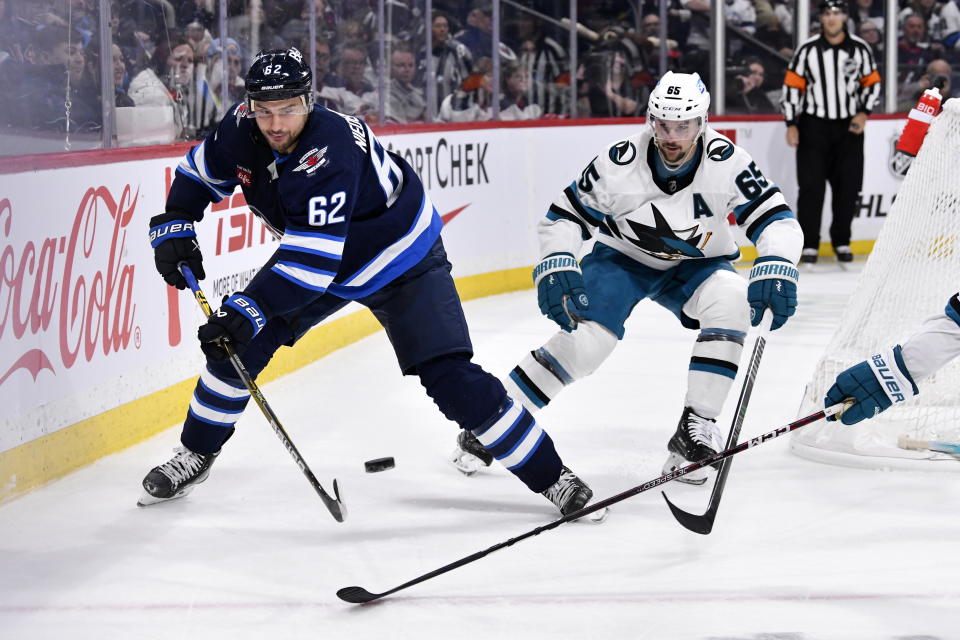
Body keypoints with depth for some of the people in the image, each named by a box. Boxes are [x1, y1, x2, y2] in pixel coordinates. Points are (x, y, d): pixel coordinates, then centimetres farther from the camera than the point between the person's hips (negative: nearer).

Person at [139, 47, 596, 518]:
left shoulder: (330, 152, -38)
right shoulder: (243, 129, -17)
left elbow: (312, 259, -43)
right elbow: (198, 172, 5)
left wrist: (249, 309, -48)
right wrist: (173, 227, -9)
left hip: (401, 260, -7)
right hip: (314, 253, 7)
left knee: (449, 377, -18)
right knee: (237, 342, -1)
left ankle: (551, 477, -10)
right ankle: (195, 455, 20)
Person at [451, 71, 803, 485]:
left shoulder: (726, 163, -26)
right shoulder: (620, 164, -26)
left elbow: (777, 219, -24)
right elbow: (564, 216, -14)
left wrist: (775, 270, -43)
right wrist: (556, 268, -31)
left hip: (694, 265, 1)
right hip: (622, 260, -1)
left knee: (731, 302, -30)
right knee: (584, 340, -20)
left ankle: (695, 427, -23)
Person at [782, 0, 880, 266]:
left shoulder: (860, 49, -1)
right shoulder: (807, 50, -4)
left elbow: (872, 82, 8)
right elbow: (792, 85, 0)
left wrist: (863, 112, -6)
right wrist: (791, 124, -4)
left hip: (849, 127, 2)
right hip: (813, 126, -1)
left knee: (848, 187, 3)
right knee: (811, 186, -5)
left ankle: (842, 242, 18)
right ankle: (809, 244, 3)